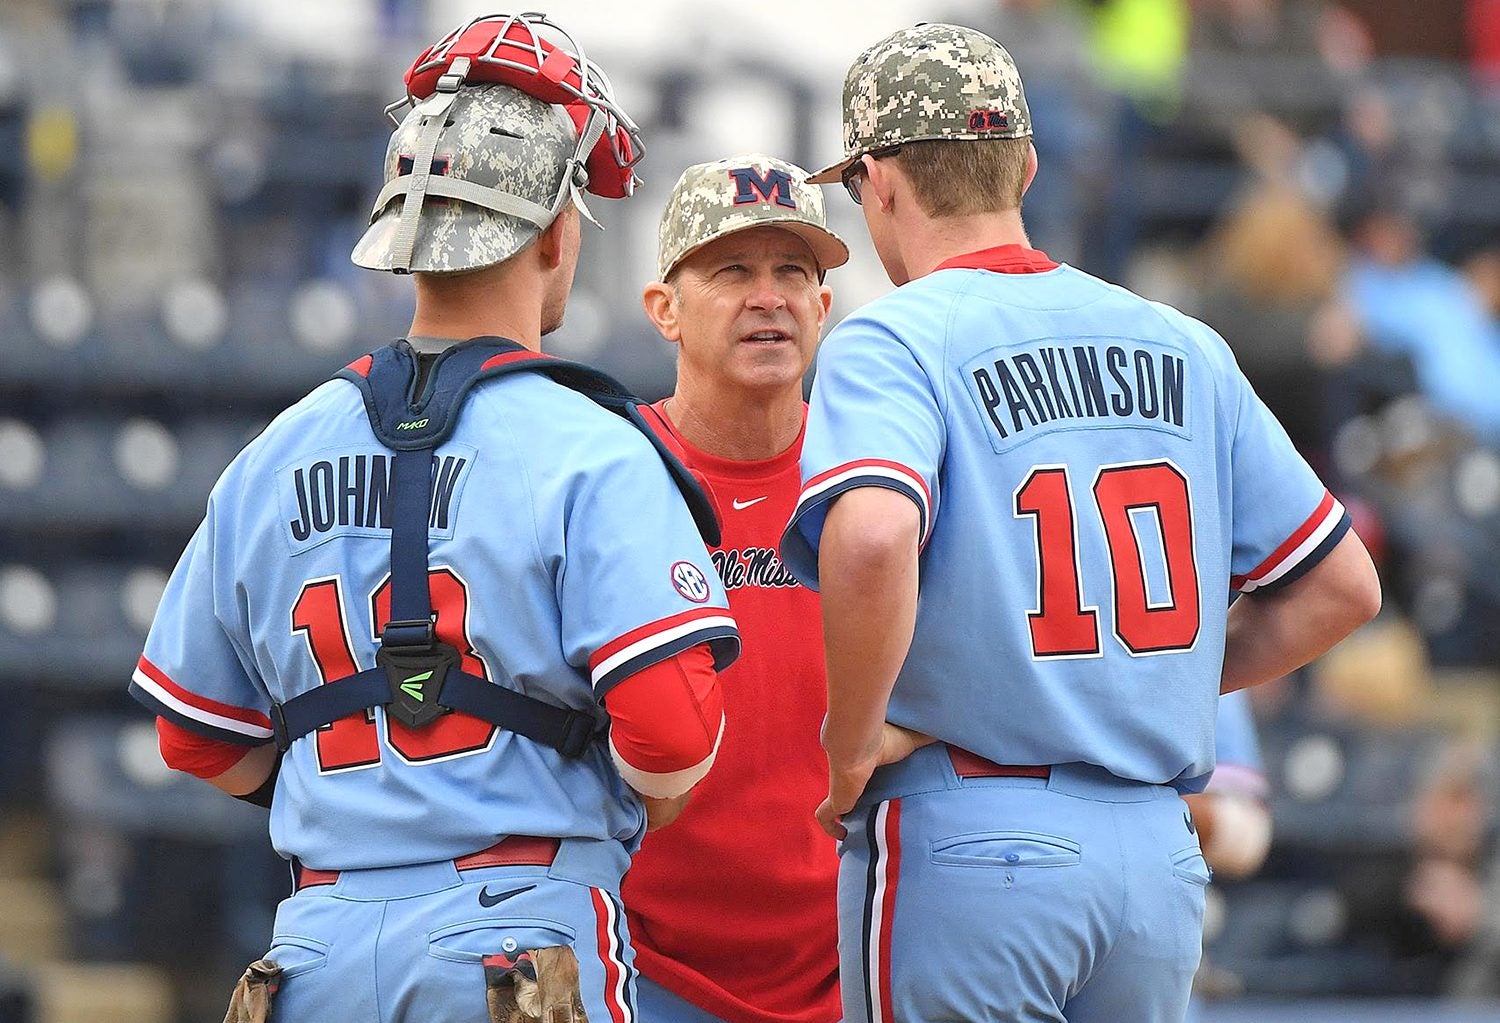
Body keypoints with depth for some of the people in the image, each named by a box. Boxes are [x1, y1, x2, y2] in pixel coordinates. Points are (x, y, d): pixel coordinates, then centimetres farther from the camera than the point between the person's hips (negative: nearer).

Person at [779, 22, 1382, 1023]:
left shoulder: (890, 342, -7)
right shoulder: (1185, 348, 12)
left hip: (964, 839, -6)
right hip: (1162, 854, 6)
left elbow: (872, 538, -28)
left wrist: (854, 742, -14)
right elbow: (1343, 585, 13)